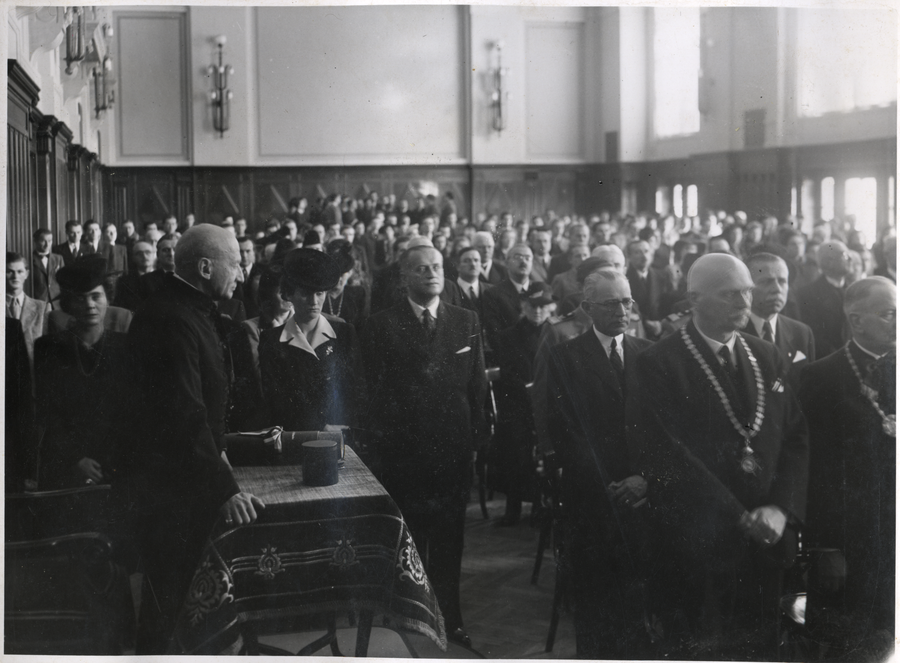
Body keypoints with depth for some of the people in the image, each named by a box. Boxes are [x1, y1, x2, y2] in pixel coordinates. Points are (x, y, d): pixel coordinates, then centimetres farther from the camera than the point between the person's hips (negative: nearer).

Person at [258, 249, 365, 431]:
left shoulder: (345, 333, 10)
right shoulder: (270, 340, 6)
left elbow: (358, 389, 7)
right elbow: (274, 398, 1)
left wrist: (340, 428, -9)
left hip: (340, 435, 1)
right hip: (292, 436, -1)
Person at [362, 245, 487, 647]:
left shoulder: (467, 322, 7)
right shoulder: (382, 326, -2)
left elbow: (477, 385, 7)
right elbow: (374, 391, -3)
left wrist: (476, 437, 2)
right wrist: (381, 443, -7)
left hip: (455, 449, 3)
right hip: (403, 452, -2)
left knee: (449, 540, 12)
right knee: (406, 542, 5)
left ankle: (449, 618, 25)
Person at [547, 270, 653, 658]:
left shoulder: (649, 354, 10)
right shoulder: (565, 358, 1)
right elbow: (563, 432, -6)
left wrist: (646, 478, -9)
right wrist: (605, 486, -12)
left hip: (641, 496, 2)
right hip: (590, 502, -2)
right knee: (593, 597, 4)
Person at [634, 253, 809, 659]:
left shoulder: (768, 358, 10)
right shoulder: (659, 364, -9)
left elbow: (798, 439, 7)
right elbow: (669, 455, -15)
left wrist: (780, 509, -8)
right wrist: (739, 518, -16)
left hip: (768, 539, 5)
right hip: (696, 546, -5)